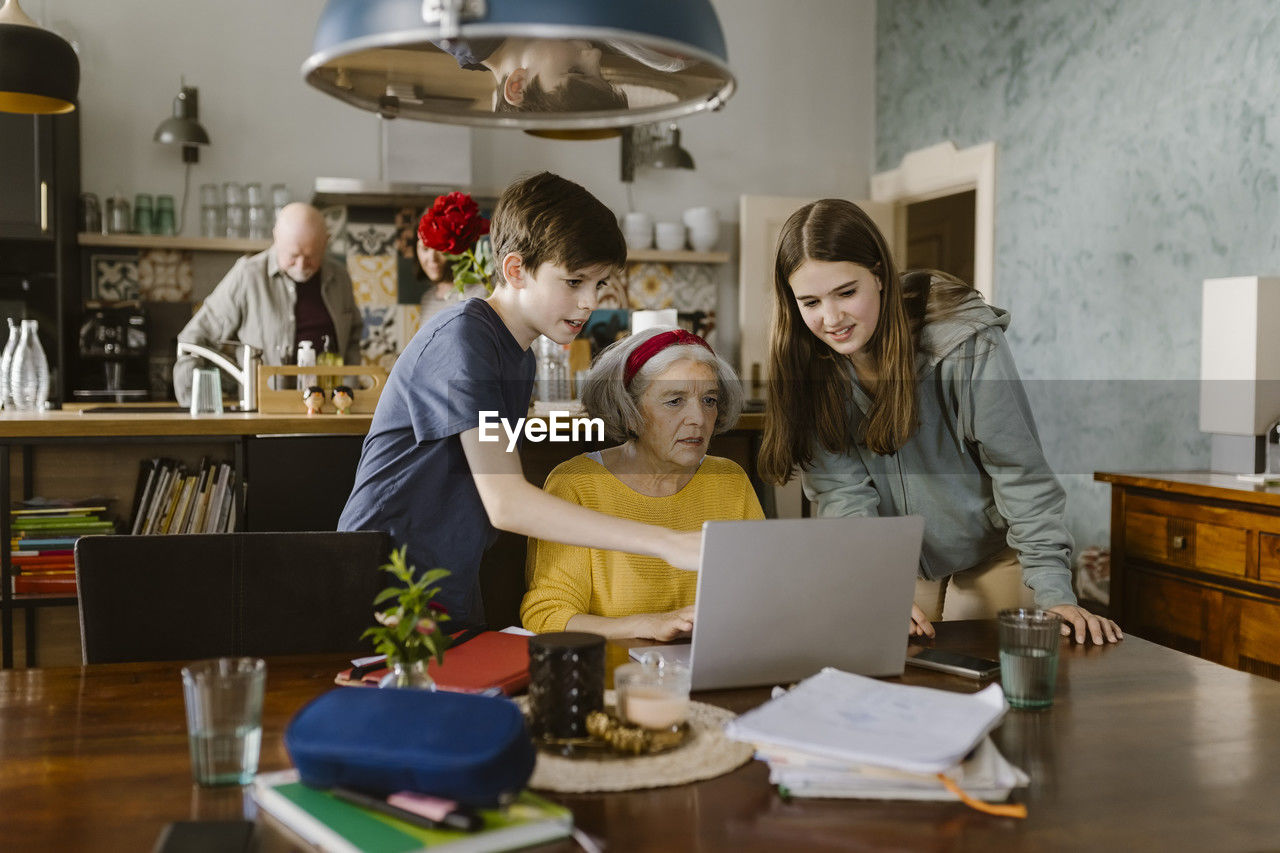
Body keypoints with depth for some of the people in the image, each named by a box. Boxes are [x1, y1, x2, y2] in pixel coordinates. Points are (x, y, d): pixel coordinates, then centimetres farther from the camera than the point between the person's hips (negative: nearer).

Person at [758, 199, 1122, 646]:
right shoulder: (807, 364, -16)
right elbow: (841, 492, -18)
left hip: (988, 553, -2)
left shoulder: (967, 344, -27)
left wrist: (1055, 596, -28)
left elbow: (1020, 471, -24)